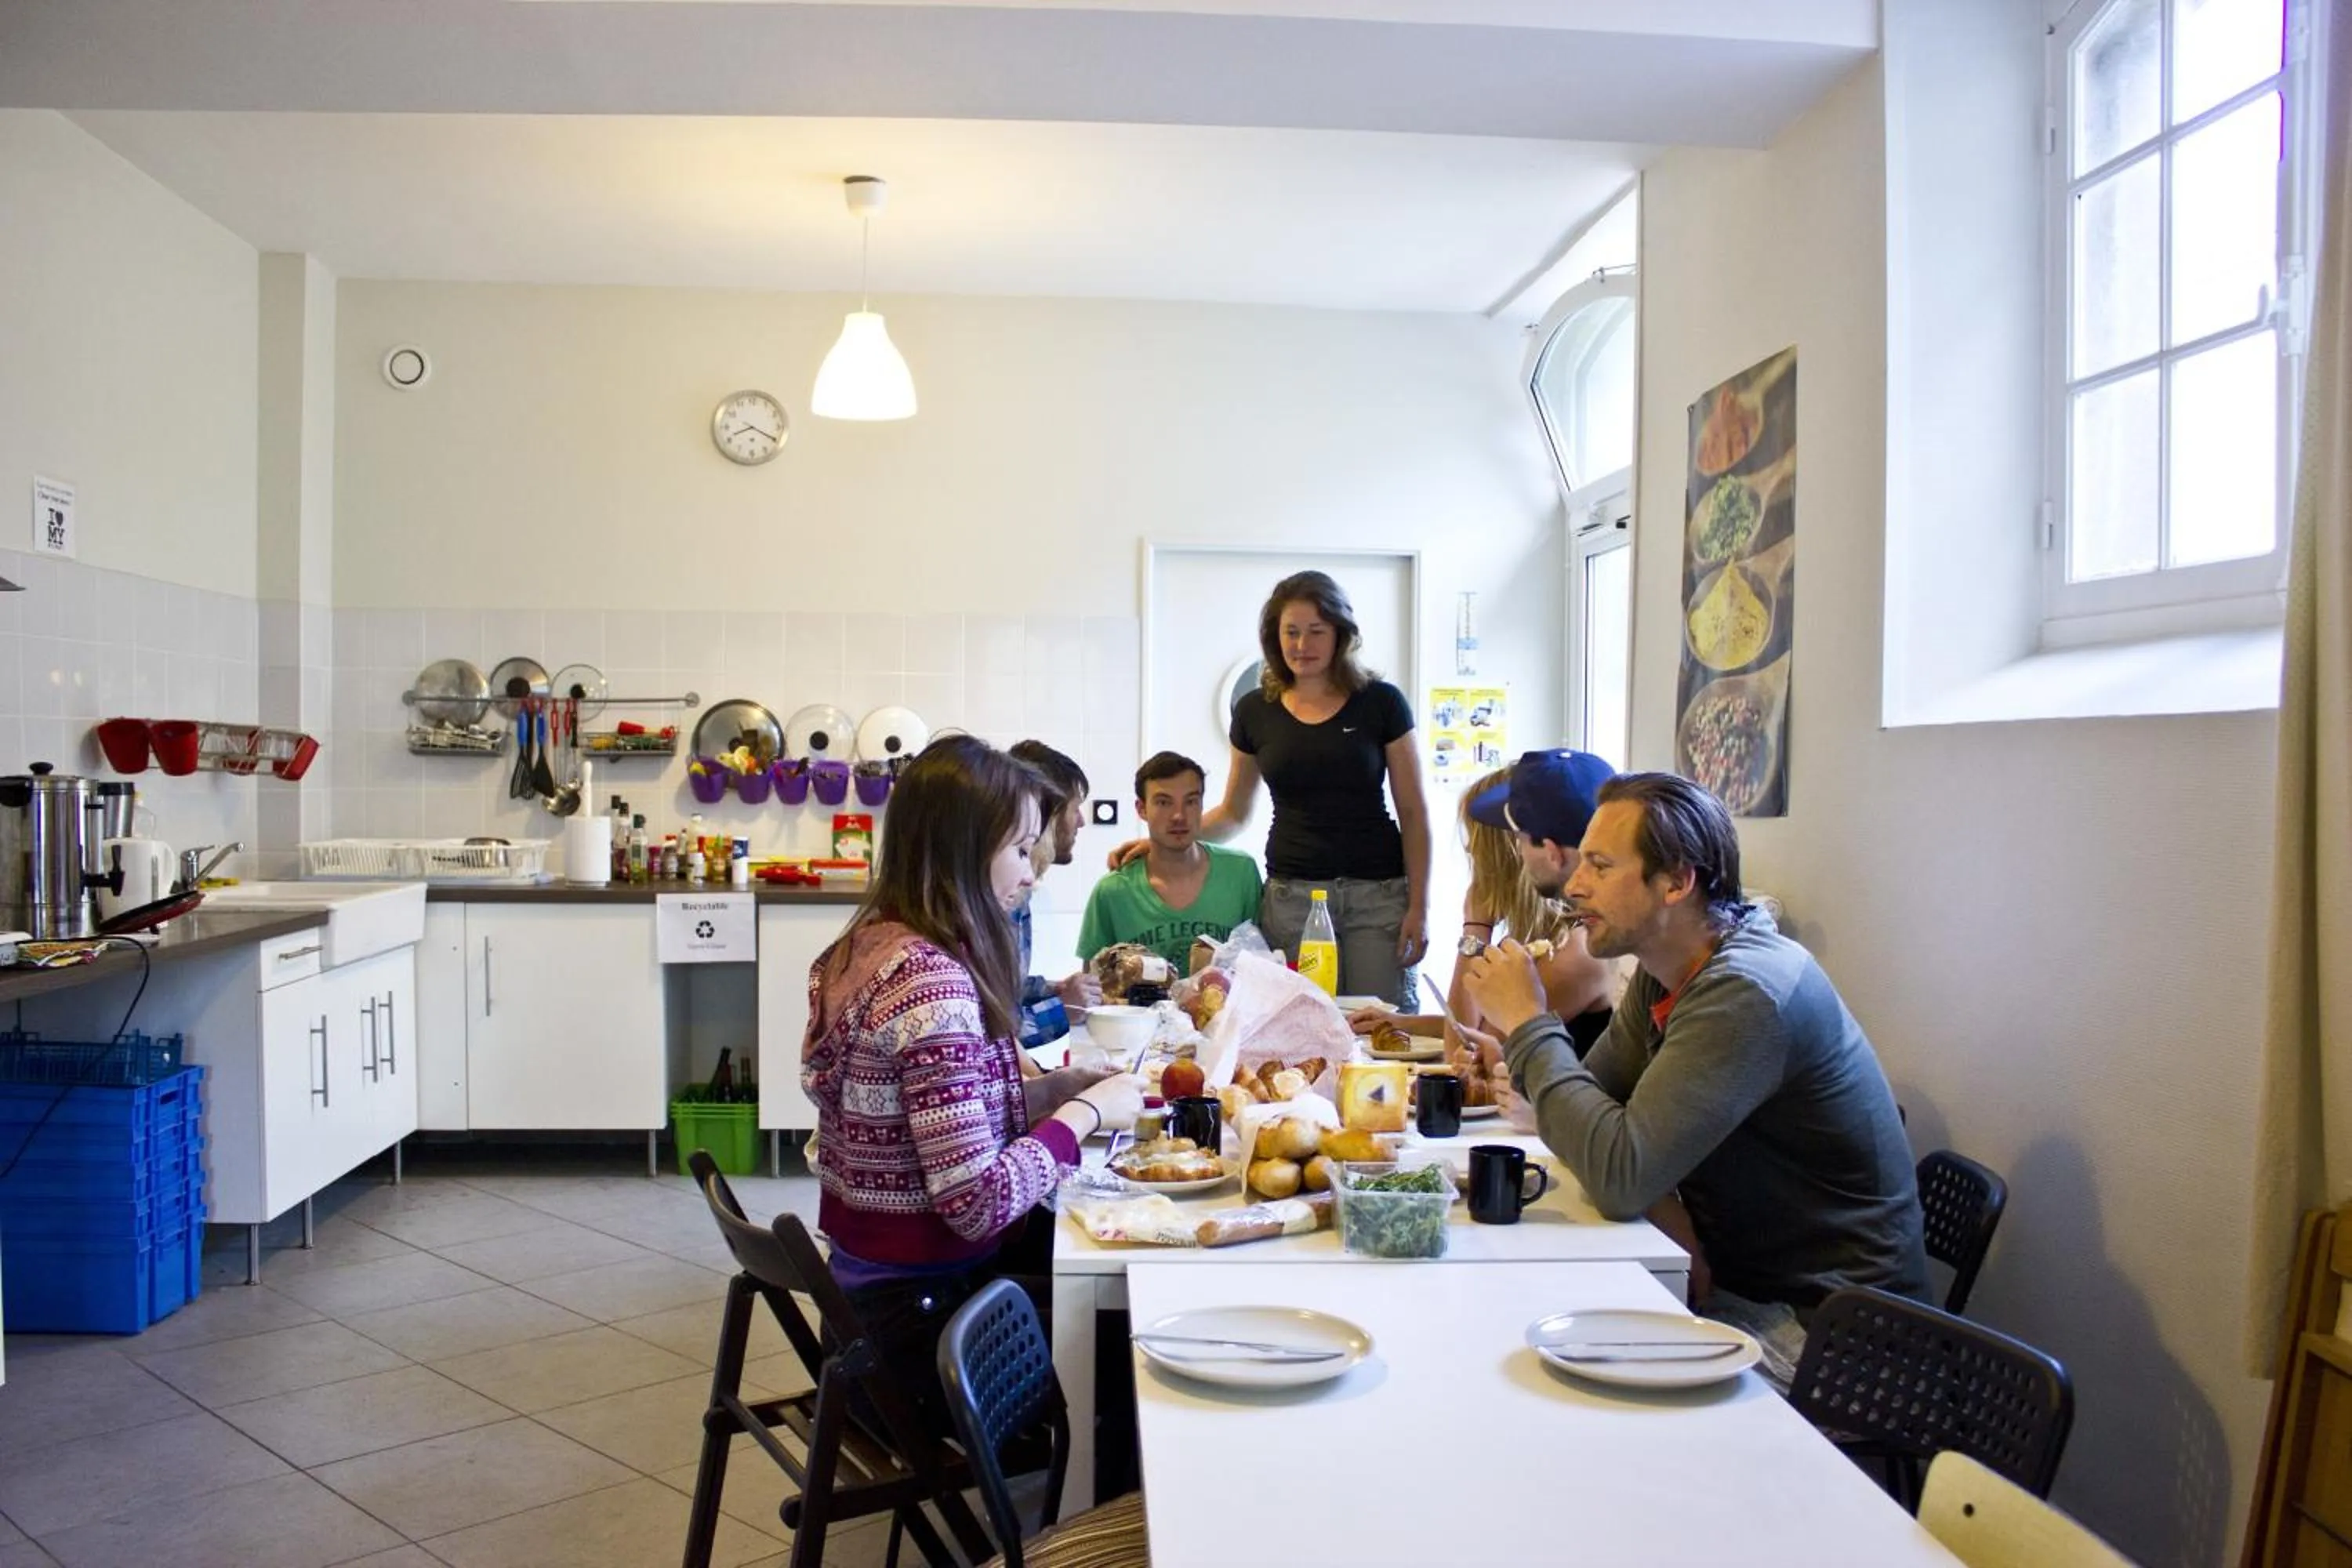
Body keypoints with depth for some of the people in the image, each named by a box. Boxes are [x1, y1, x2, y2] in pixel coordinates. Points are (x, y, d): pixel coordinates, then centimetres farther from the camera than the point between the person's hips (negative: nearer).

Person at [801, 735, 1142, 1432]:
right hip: (925, 1313, -8)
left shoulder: (861, 950, 4)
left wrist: (1057, 1087, 3)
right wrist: (1085, 1112, -14)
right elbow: (978, 1203, -27)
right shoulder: (931, 980, -24)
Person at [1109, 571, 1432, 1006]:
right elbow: (1233, 813, 16)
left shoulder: (1380, 703, 1)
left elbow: (1413, 811, 2)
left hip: (1377, 893, -1)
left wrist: (1419, 905, -5)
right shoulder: (1255, 711, 7)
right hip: (1290, 895, 2)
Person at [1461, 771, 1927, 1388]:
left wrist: (1529, 1025, -22)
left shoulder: (1745, 993, -26)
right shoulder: (1665, 972, 5)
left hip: (1823, 1321, -8)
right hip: (1742, 1282, 8)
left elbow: (1620, 1178, -31)